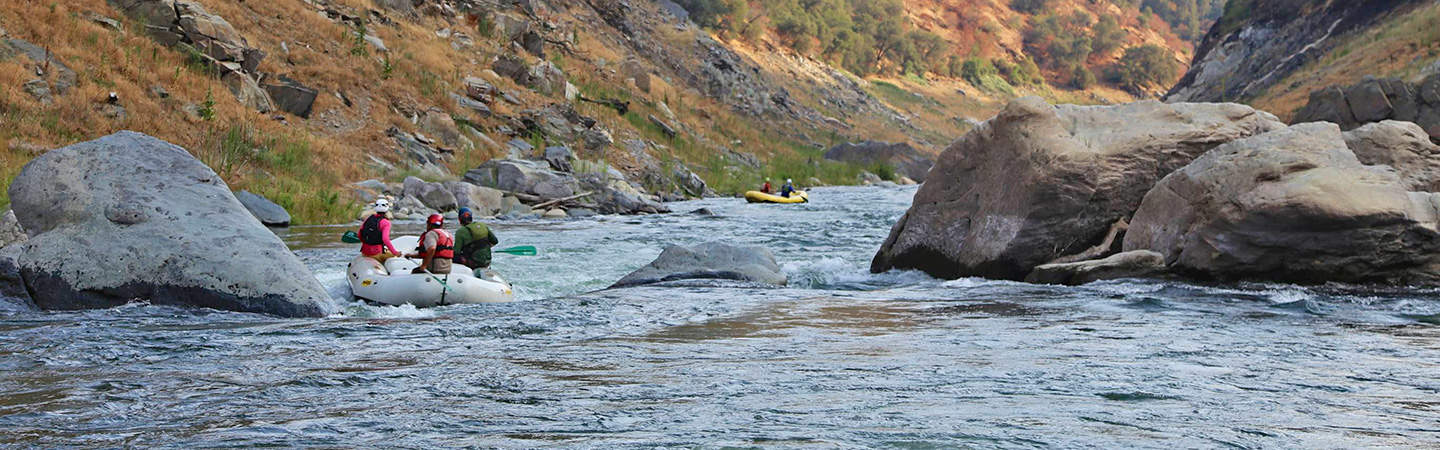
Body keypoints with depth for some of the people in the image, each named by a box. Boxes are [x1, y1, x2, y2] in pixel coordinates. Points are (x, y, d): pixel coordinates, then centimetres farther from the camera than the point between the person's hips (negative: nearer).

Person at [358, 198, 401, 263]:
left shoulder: (368, 219, 5)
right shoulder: (385, 222, -12)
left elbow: (360, 235, 10)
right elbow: (385, 239, -24)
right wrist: (395, 252, -16)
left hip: (365, 252, 6)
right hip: (377, 253, -6)